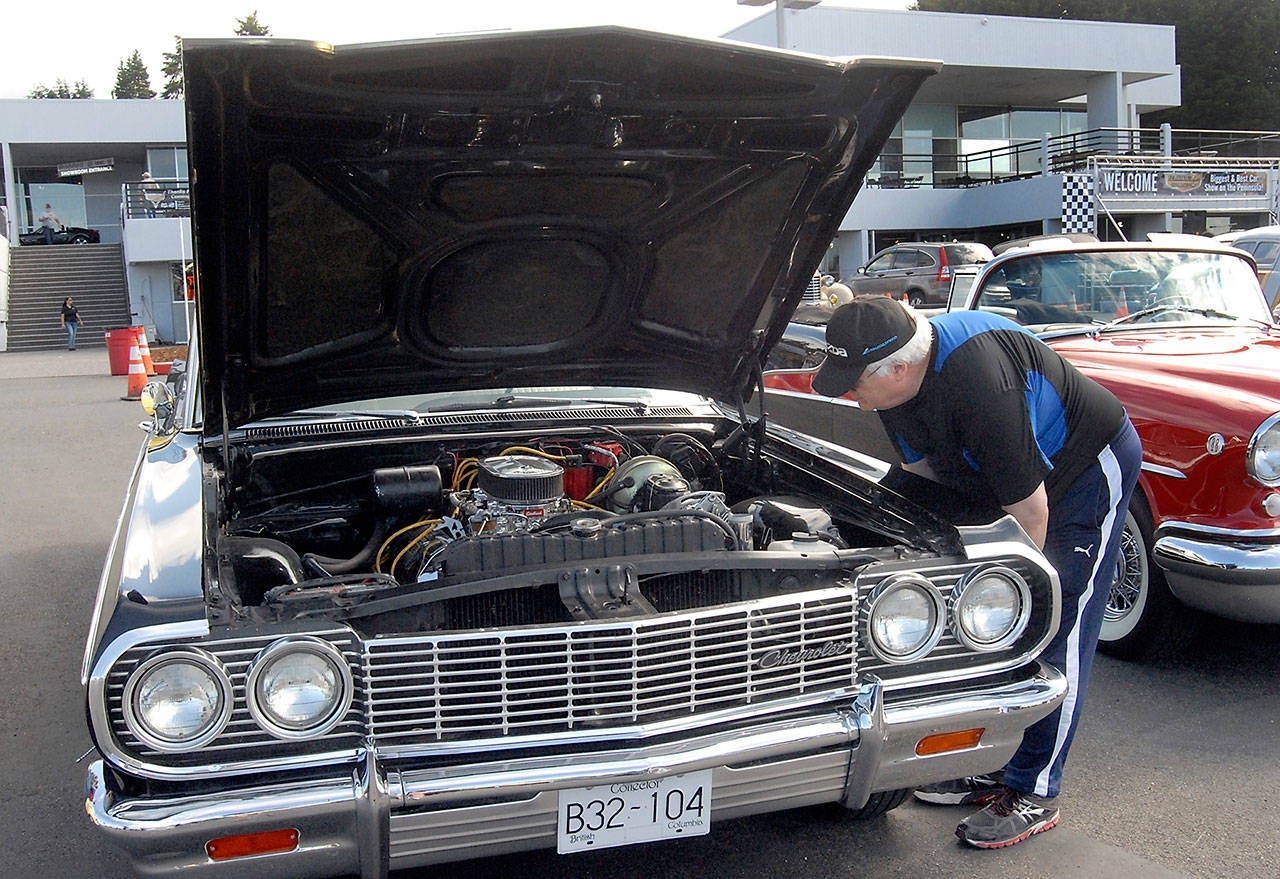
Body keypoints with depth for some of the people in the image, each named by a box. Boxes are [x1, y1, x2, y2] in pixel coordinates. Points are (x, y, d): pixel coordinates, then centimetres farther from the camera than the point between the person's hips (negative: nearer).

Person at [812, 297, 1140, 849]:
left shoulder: (978, 379, -39)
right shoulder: (901, 381, -13)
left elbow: (1030, 509, -31)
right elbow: (921, 468, 5)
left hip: (1091, 464, -8)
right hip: (1014, 480, 9)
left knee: (1054, 631, -7)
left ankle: (1034, 793, 3)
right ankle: (991, 766, 19)